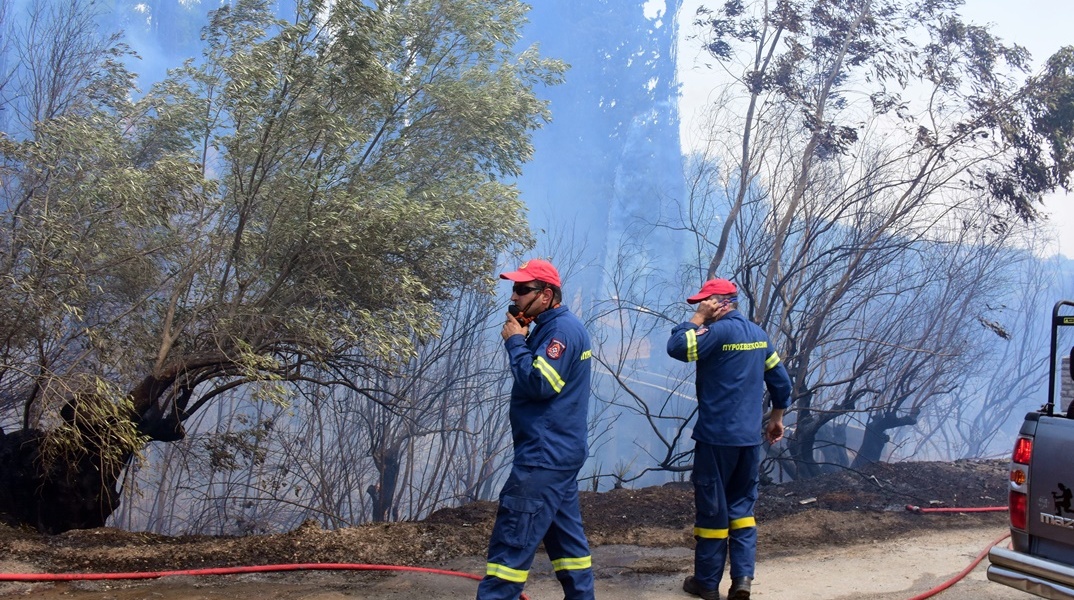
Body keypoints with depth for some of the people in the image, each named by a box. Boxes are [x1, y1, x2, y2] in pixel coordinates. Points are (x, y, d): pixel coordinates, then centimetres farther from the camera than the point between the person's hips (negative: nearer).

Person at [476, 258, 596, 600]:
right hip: (557, 451, 11)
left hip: (546, 454, -11)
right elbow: (537, 374, 16)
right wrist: (522, 339, 3)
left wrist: (514, 341, -14)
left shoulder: (562, 329, -16)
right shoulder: (551, 327, 16)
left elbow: (538, 383, -25)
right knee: (564, 533, 14)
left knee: (512, 537, -9)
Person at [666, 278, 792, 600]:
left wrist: (699, 318, -7)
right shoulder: (758, 333, 11)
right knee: (742, 507, 12)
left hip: (716, 436, -7)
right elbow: (780, 380, 17)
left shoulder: (720, 330, -14)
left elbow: (677, 347, -17)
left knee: (711, 508, 3)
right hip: (750, 438, 7)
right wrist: (777, 417, 27)